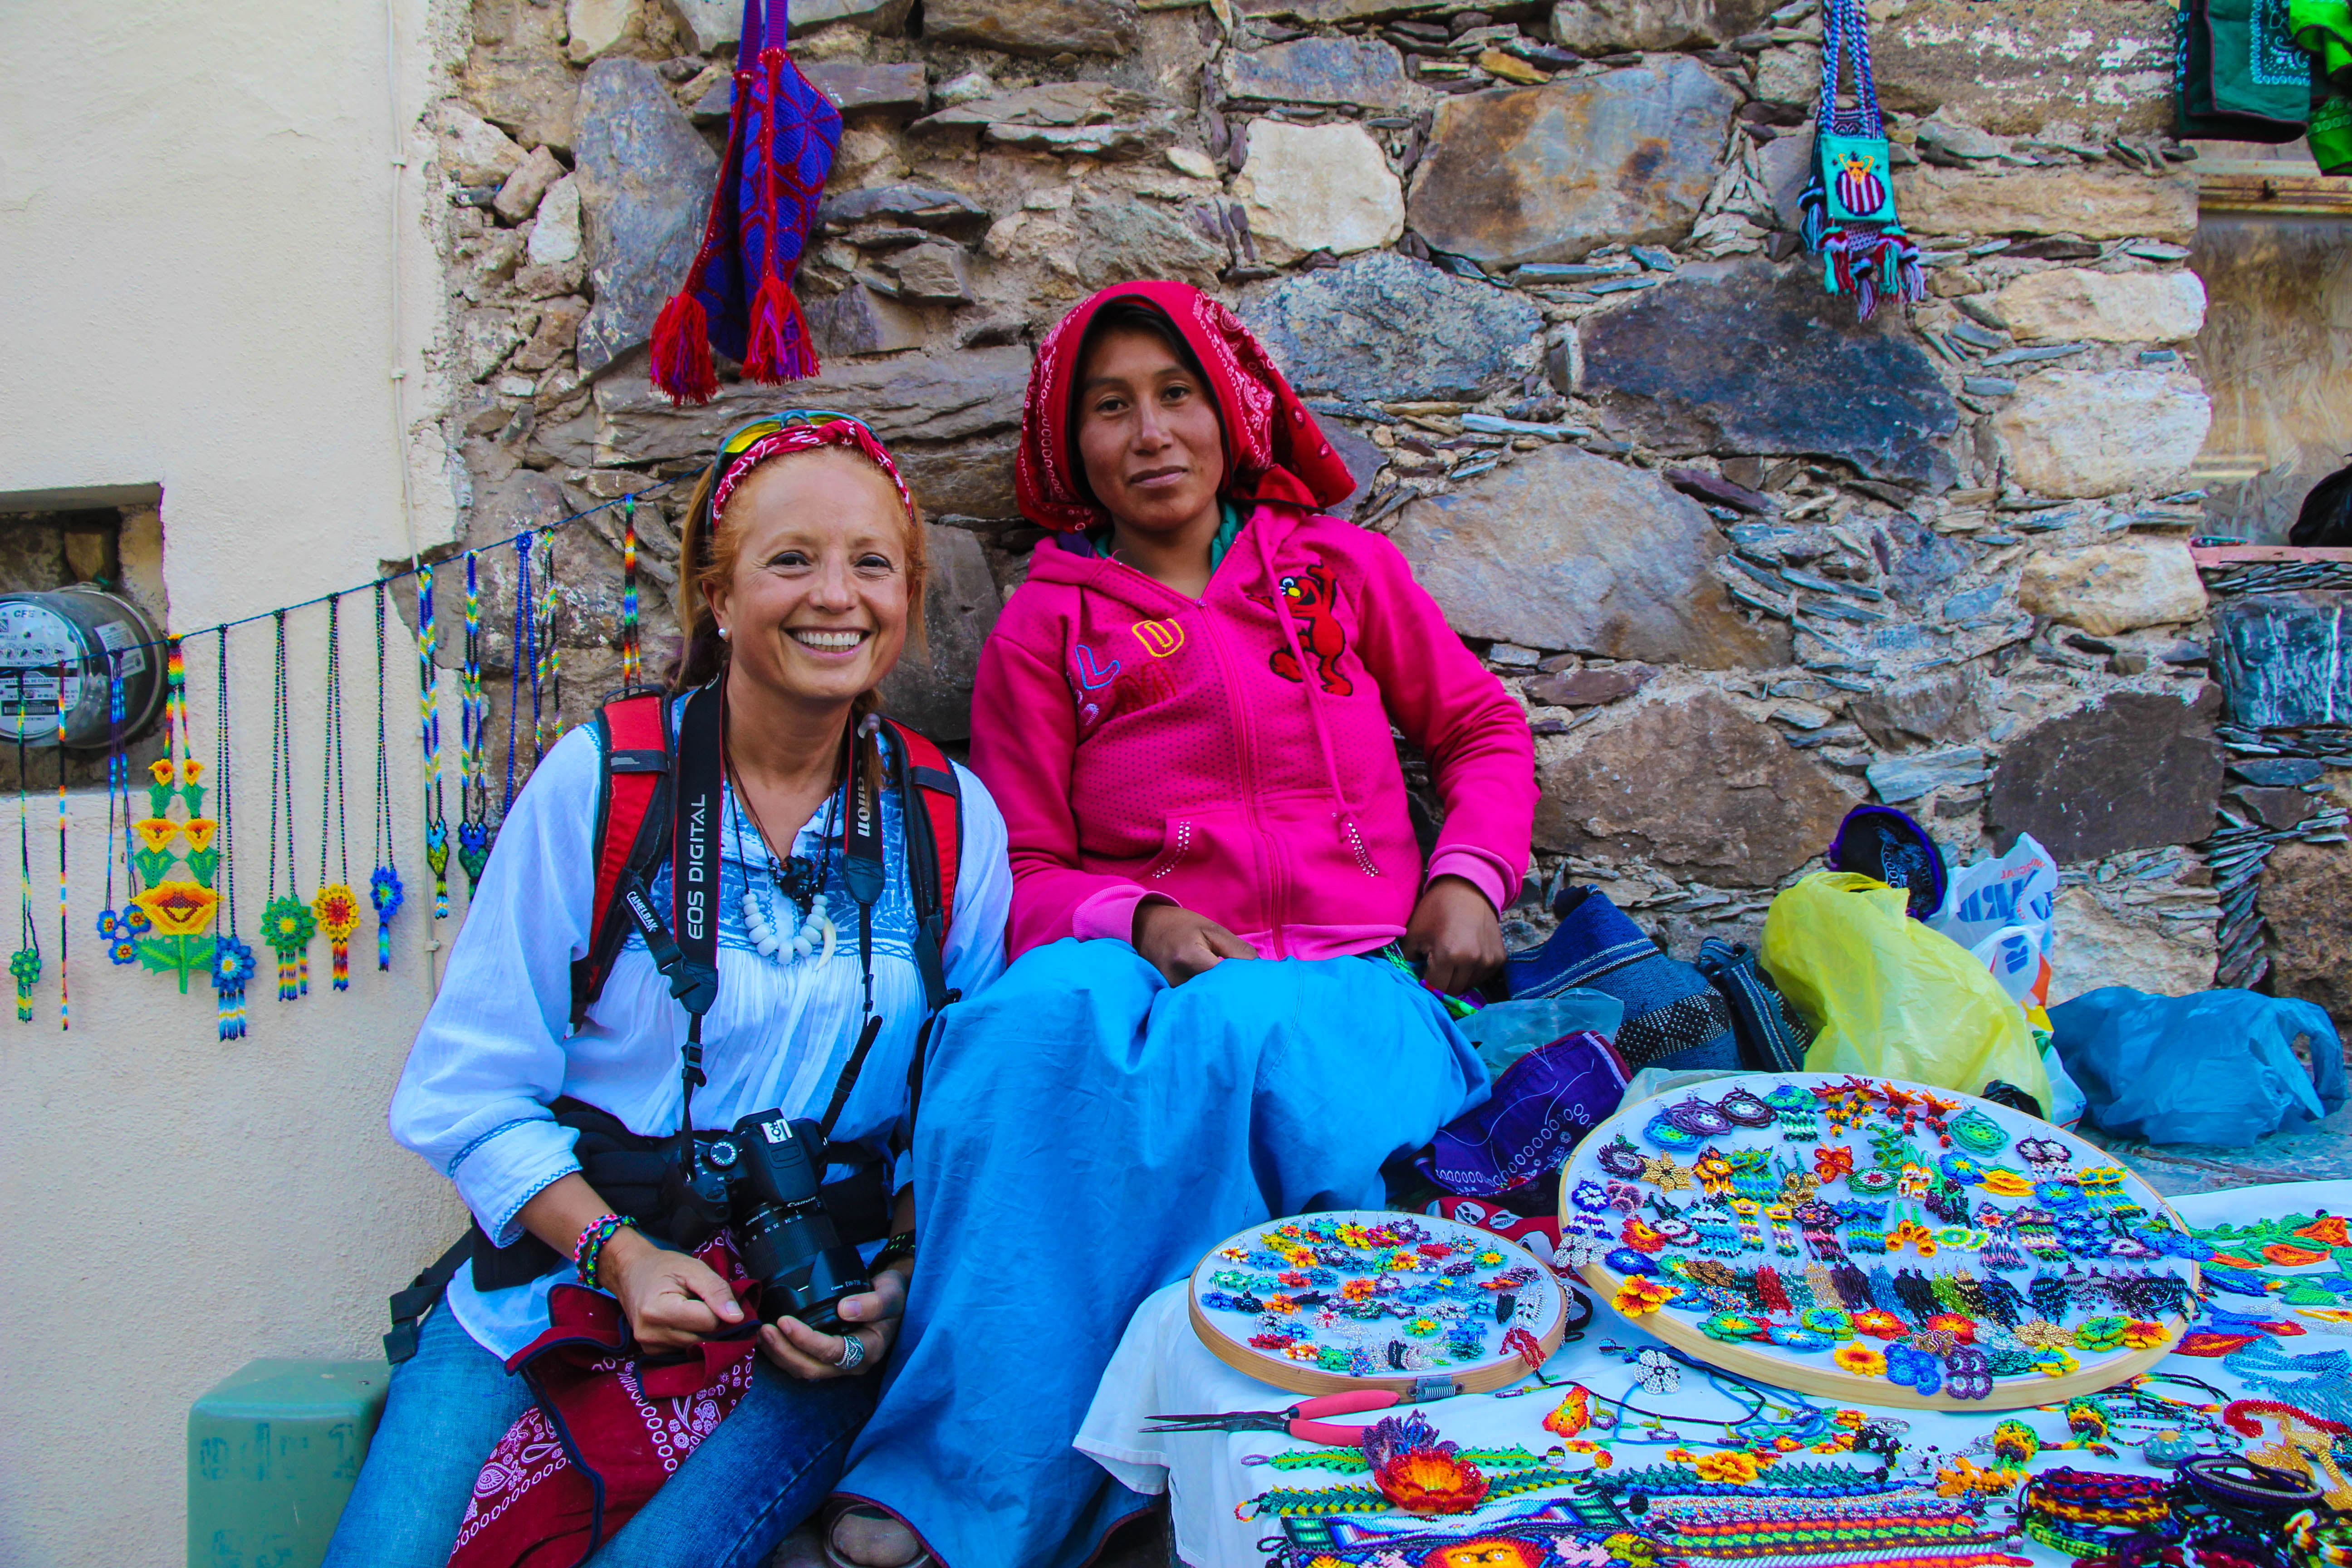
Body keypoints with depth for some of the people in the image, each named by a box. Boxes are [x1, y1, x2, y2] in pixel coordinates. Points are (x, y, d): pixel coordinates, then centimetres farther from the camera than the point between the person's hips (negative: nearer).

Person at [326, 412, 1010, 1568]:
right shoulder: (598, 781, -4)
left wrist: (894, 1281, -11)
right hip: (558, 1289, 0)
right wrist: (619, 1252, -15)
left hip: (806, 1338, 0)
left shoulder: (955, 822, 1)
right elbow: (469, 1093, -2)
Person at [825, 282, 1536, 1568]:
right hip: (1147, 969, 0)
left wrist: (1469, 877, 3)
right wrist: (1137, 921, -12)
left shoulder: (1340, 565, 15)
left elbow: (1485, 730, 22)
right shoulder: (1044, 628, 11)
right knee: (1039, 1010, -36)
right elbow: (1023, 872, 9)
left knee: (1227, 1031, -37)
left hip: (1346, 988, 0)